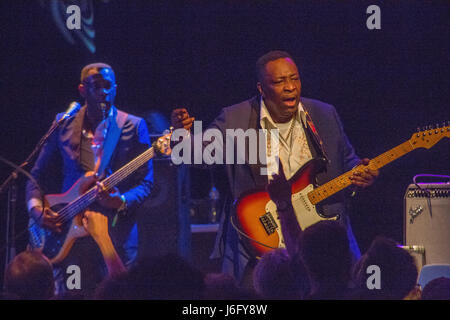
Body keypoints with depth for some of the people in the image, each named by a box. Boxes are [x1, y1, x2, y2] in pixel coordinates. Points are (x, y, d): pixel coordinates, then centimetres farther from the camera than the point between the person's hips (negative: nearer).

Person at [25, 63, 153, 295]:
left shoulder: (134, 127, 3)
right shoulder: (64, 125, 10)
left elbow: (145, 182, -1)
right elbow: (38, 176, 14)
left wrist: (122, 202, -20)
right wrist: (36, 209, -3)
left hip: (116, 233, -2)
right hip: (69, 234, 2)